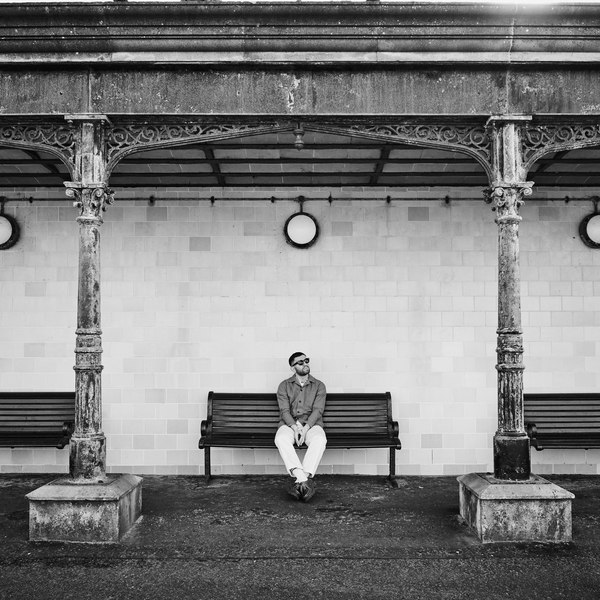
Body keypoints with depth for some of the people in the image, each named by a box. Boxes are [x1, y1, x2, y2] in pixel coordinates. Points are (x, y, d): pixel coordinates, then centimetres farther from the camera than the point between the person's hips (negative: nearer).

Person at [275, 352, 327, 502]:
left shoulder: (319, 386, 11)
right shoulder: (284, 386, 11)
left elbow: (317, 410, -2)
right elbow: (284, 410, -1)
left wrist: (305, 428, -20)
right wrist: (295, 427, -20)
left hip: (311, 424, 0)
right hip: (289, 424, 0)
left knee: (319, 440, -36)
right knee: (281, 439, -36)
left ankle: (299, 480, -40)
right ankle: (305, 481, -41)